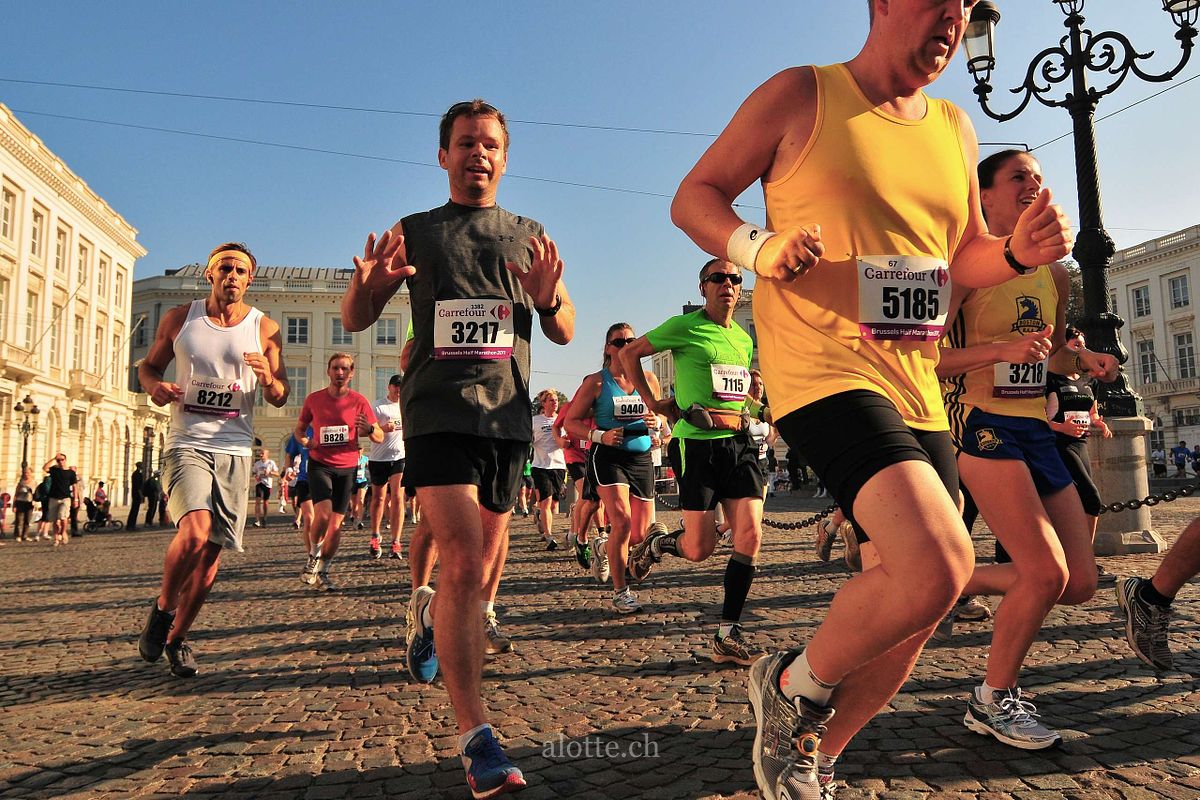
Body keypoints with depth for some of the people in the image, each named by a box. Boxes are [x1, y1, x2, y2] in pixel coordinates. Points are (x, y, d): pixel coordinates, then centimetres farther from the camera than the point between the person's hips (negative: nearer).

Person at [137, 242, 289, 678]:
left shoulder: (265, 328, 5)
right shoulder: (179, 318, 6)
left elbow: (280, 398, 7)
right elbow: (148, 365, 18)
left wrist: (268, 379, -16)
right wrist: (155, 387, -5)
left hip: (234, 451, 2)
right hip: (186, 445, -1)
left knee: (211, 552, 3)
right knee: (195, 529, -24)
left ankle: (177, 638, 24)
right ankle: (162, 607, 5)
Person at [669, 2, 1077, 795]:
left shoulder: (955, 128, 17)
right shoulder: (802, 96, 0)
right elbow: (693, 197, 1)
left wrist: (1020, 249, 1)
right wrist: (761, 247, -19)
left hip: (917, 391, 8)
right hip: (824, 372, -7)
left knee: (905, 617, 10)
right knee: (938, 567, -27)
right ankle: (794, 684, 4)